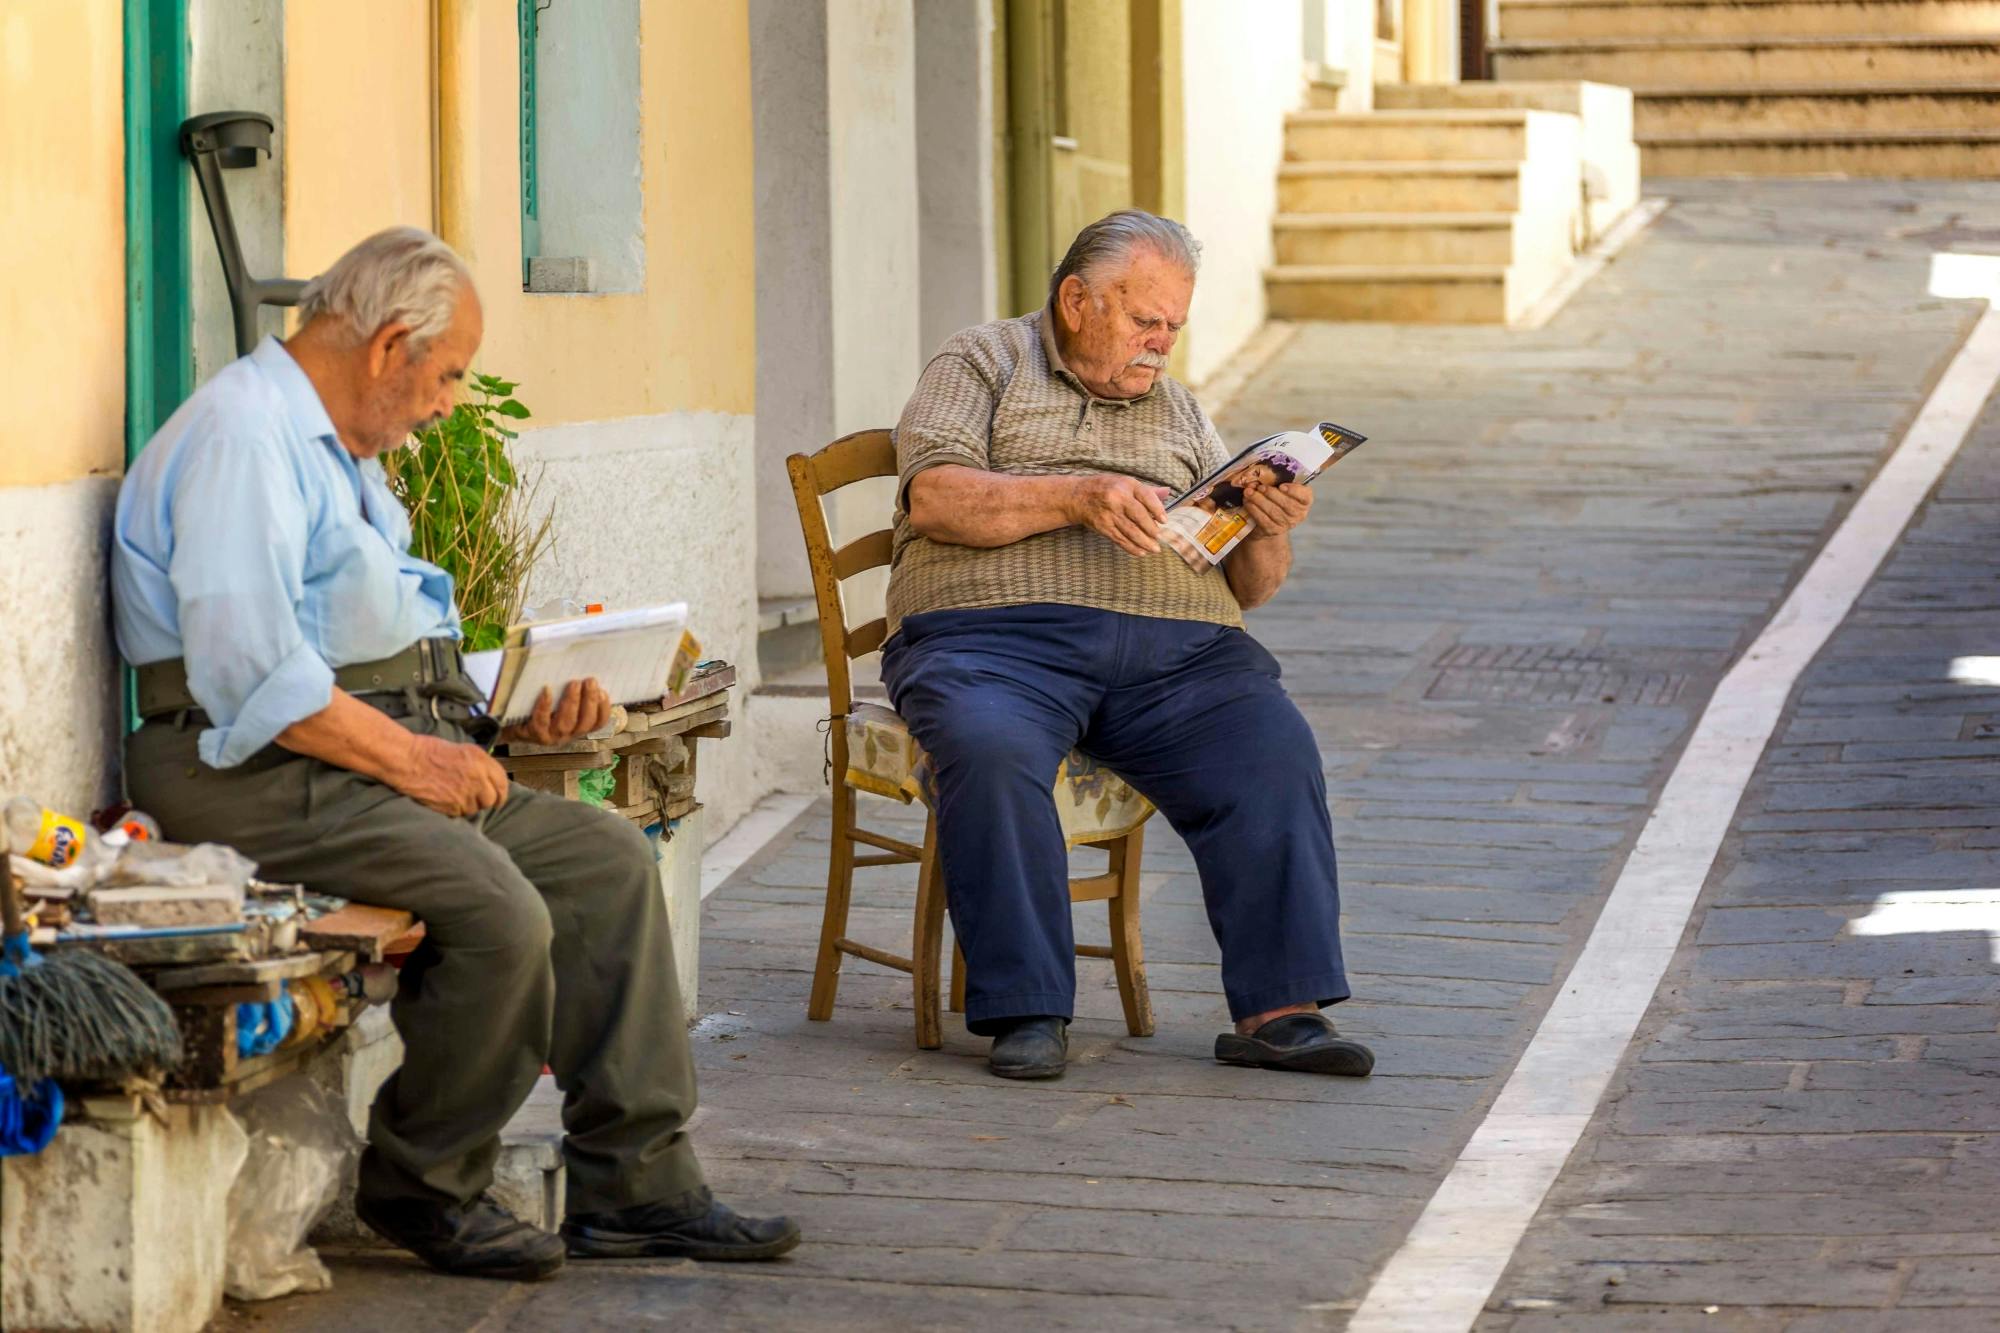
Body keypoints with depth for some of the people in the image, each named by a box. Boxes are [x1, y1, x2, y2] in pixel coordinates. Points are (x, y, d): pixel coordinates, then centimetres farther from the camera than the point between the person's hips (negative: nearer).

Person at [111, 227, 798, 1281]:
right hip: (264, 778, -11)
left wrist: (514, 712, 12)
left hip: (375, 758, 11)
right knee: (499, 913, -27)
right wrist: (408, 757, -19)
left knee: (610, 861, 3)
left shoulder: (340, 454, 22)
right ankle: (422, 1188, -6)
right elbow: (246, 670, -23)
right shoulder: (241, 435, -13)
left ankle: (635, 1185, 3)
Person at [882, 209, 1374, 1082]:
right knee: (991, 748, -36)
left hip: (1175, 649, 4)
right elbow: (935, 498, -3)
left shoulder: (1180, 413, 27)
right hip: (1000, 631, -3)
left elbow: (1248, 587, 23)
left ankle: (1277, 1008, -27)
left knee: (1274, 749, -26)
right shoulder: (982, 364, 15)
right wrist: (1076, 497, -13)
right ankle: (1026, 1011, -31)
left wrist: (1270, 532, 0)